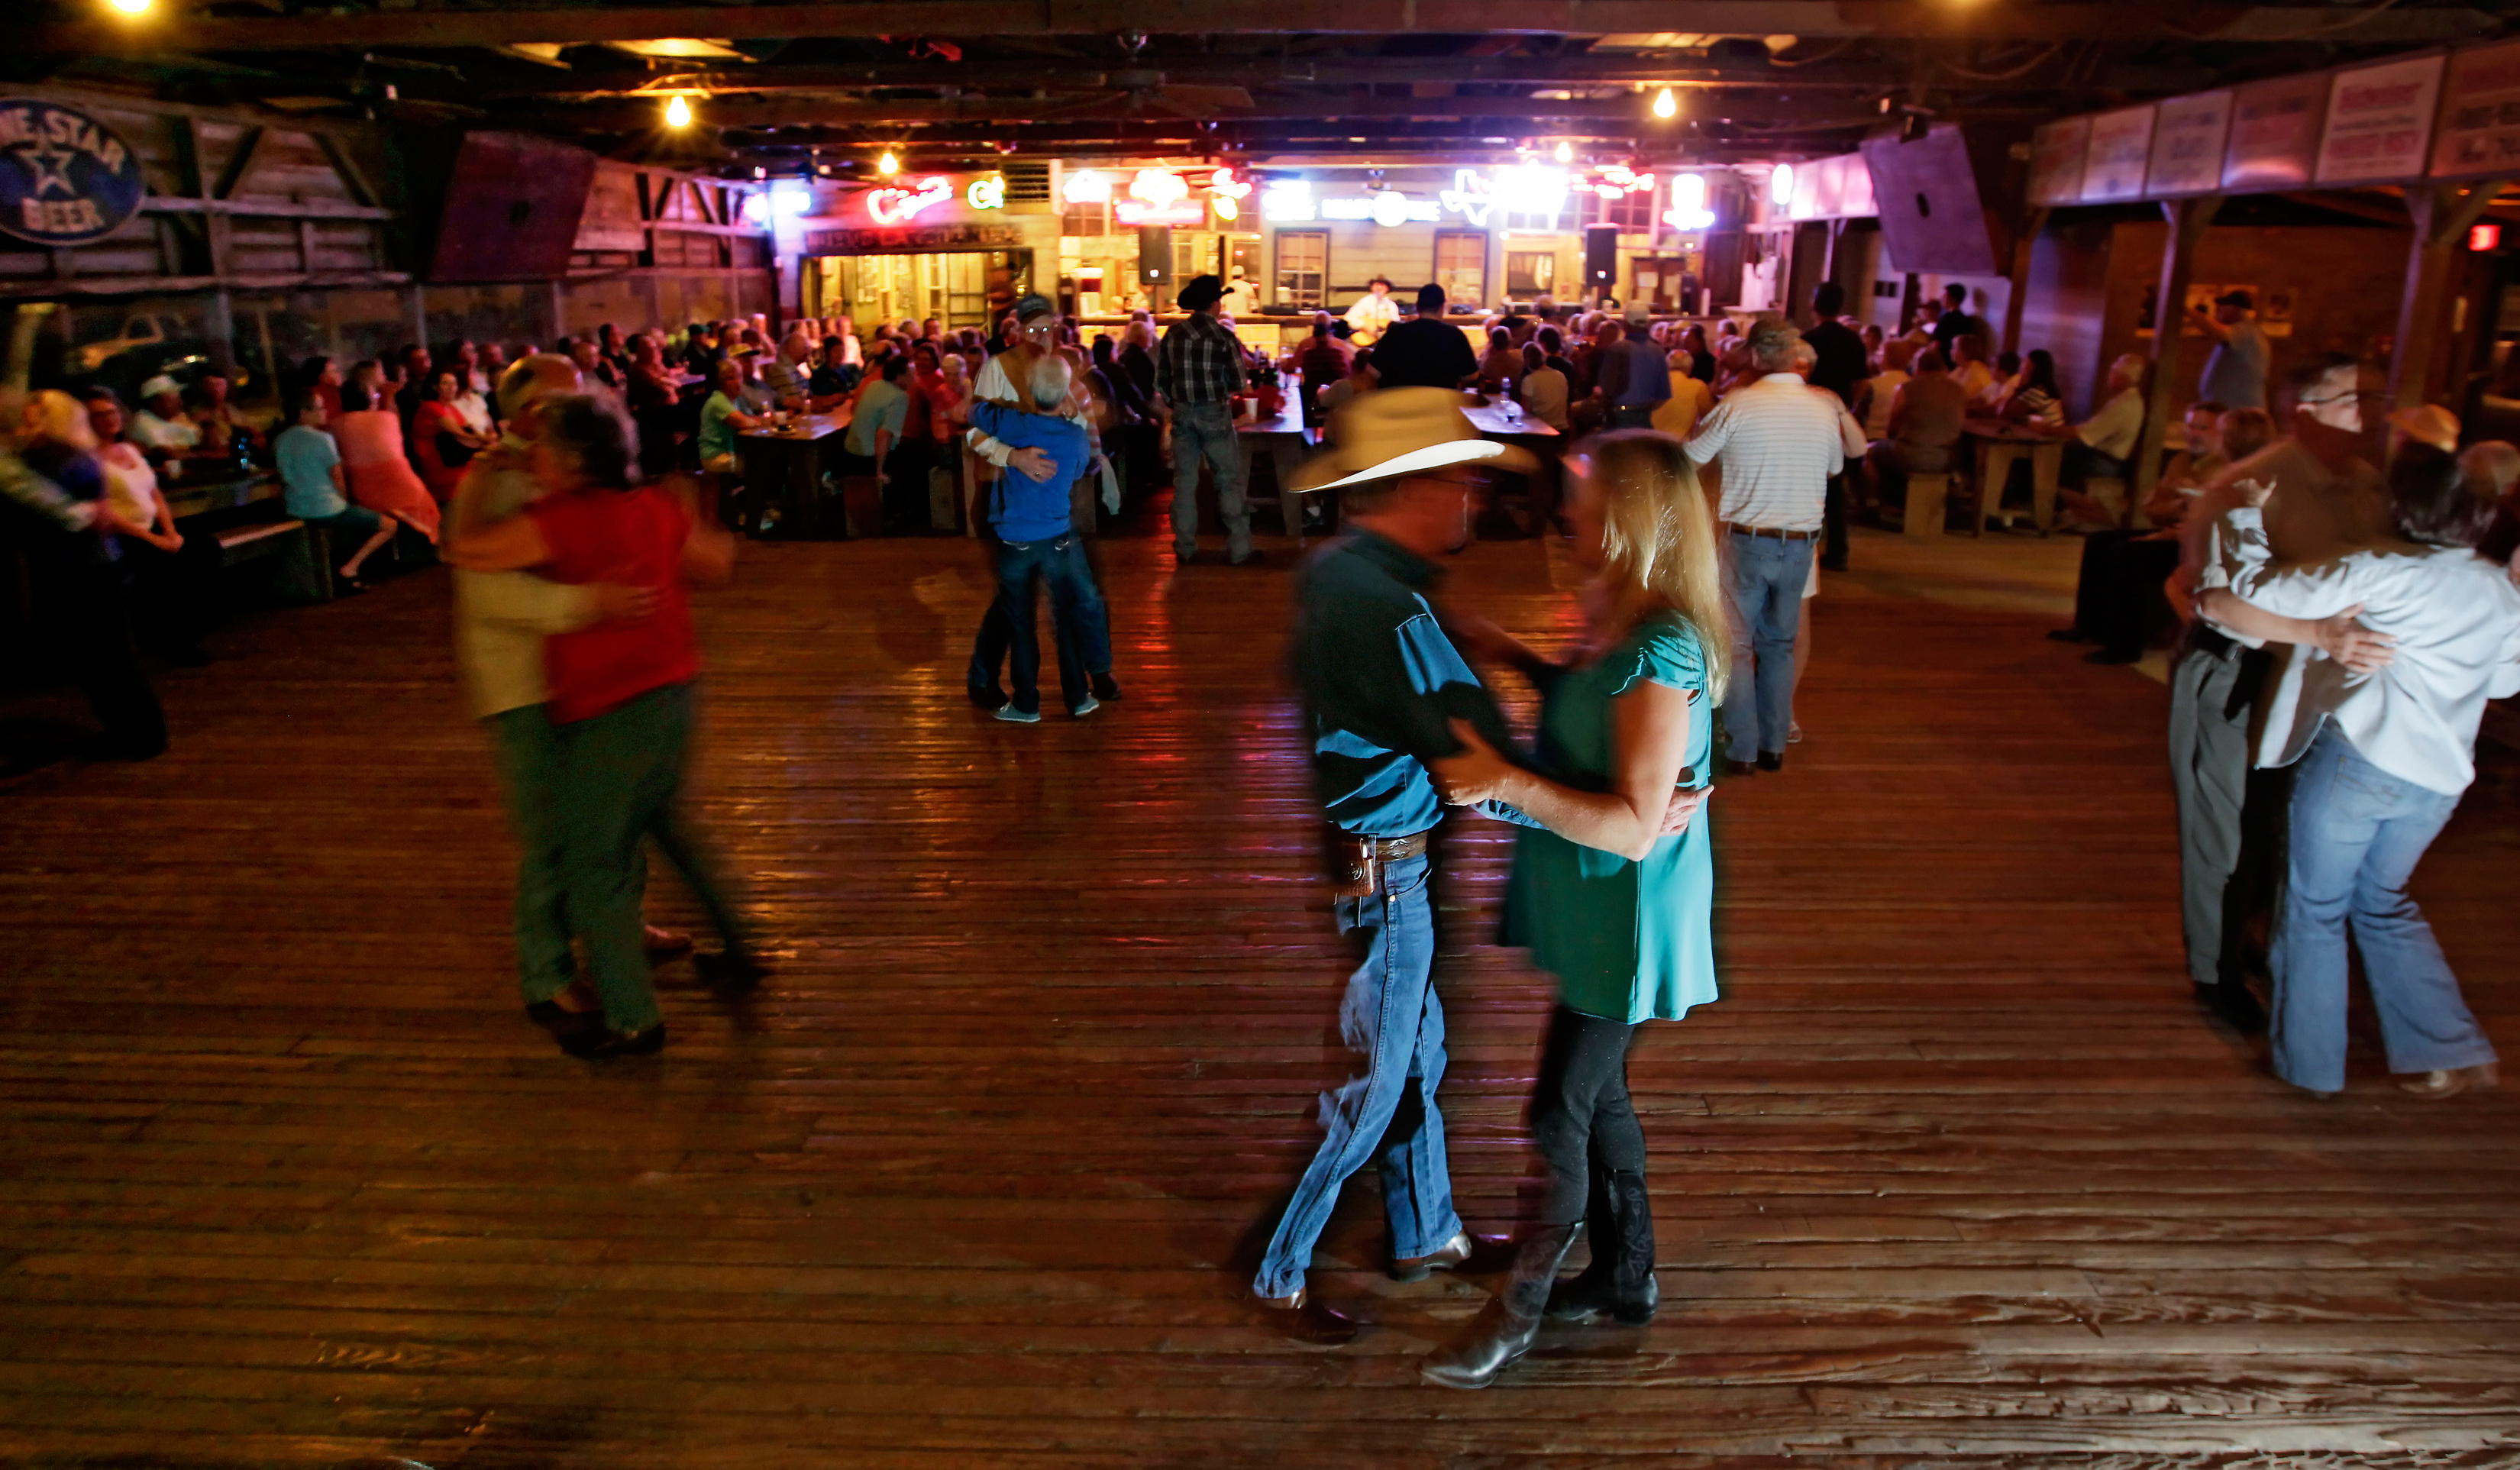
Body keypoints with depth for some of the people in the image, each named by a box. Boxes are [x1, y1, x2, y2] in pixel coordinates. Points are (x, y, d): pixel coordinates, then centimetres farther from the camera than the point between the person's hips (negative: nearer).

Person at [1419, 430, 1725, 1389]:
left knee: (1560, 1113, 4)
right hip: (1592, 907, 10)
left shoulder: (1661, 652, -27)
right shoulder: (1624, 624, 3)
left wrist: (1508, 784, -30)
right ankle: (1625, 1278, 40)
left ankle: (1517, 1313, 23)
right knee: (1596, 1093, 21)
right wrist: (1517, 659, 8)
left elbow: (1635, 825, -29)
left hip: (1625, 917, -10)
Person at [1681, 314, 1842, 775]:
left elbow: (1689, 457, -2)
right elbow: (1836, 465, 18)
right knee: (1780, 645, 16)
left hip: (1746, 541, -4)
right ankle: (1774, 747, 21)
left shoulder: (1738, 405, -12)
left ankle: (1741, 751, 7)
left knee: (1736, 645, 6)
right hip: (1801, 544, 4)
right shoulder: (1823, 409, 0)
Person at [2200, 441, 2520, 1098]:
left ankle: (2310, 1062, 18)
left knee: (2314, 906, 9)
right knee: (2385, 902, 25)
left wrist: (2246, 516, -1)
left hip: (2357, 755, -6)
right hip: (2439, 780, 6)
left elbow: (2264, 591, -13)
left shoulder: (2383, 573, -9)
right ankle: (2450, 1051, 21)